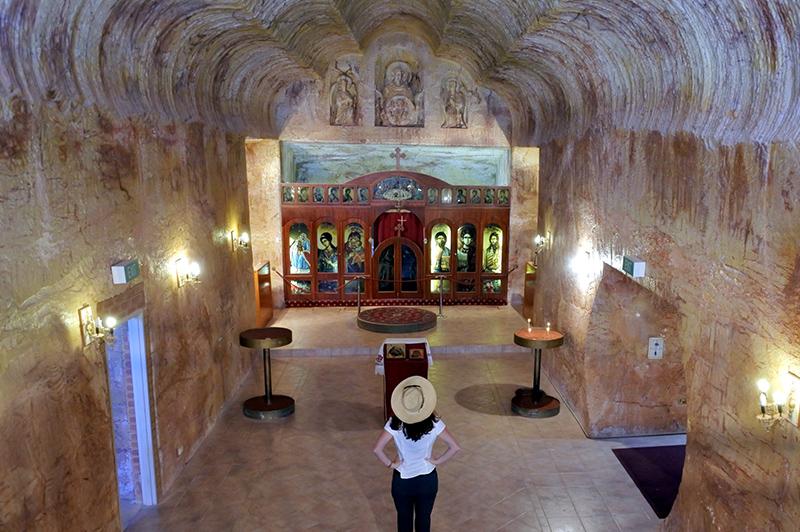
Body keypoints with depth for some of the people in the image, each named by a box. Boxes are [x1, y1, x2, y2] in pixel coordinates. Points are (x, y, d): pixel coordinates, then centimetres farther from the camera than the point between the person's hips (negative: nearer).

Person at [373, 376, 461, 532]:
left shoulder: (395, 424, -22)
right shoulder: (434, 423, -20)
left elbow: (377, 449, -28)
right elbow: (455, 447, -20)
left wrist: (390, 464, -12)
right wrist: (437, 461, -7)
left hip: (402, 481, -1)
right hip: (428, 480, 1)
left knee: (404, 518, 23)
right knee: (424, 517, 23)